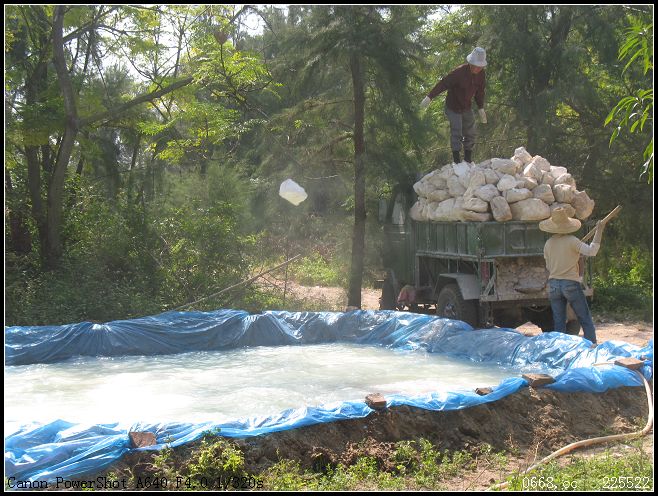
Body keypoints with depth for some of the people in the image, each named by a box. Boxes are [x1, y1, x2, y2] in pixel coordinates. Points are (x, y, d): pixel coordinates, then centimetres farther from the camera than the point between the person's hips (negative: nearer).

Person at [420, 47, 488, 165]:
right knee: (456, 134, -11)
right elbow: (443, 84, -27)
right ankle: (456, 161, -2)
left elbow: (480, 91, 9)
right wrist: (429, 97, -32)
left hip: (466, 107, 6)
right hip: (453, 107, -6)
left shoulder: (481, 74, -6)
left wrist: (481, 108, 10)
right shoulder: (459, 72, -26)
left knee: (471, 134, 10)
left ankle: (468, 159, 26)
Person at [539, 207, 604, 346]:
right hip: (571, 284, -4)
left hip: (554, 284, 4)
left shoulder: (548, 243, 3)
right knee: (585, 319, 8)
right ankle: (592, 344, 7)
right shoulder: (572, 241, -12)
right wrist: (599, 232, -14)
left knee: (559, 322, 6)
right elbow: (591, 251, -19)